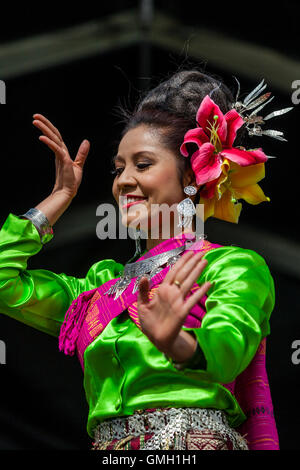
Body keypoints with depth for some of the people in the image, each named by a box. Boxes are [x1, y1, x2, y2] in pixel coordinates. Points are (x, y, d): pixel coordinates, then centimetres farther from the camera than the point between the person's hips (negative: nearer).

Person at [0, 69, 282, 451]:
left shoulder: (234, 266, 6)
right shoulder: (105, 283, 23)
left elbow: (227, 348, -12)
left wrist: (173, 342, -34)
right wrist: (61, 197, 29)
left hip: (194, 438, -4)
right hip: (107, 445, 4)